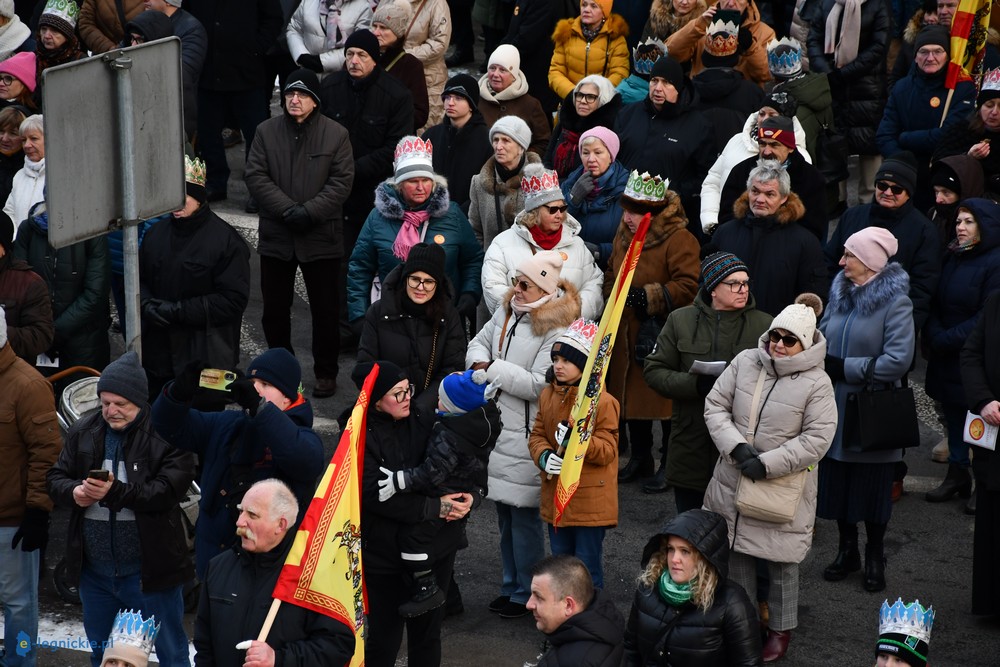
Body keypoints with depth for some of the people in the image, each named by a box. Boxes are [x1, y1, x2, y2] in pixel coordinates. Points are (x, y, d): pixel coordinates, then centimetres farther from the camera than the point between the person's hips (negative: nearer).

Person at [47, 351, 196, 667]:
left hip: (148, 570, -6)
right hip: (93, 568, 6)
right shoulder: (83, 432, 6)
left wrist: (116, 491, -31)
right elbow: (55, 478, 9)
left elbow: (168, 491, -21)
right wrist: (73, 491, -14)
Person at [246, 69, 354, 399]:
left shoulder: (336, 135, -3)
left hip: (321, 237, -2)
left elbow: (341, 182, -7)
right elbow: (255, 176, -3)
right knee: (275, 309, 10)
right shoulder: (266, 131, 3)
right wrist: (287, 209, -15)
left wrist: (309, 211, -18)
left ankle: (326, 372, 16)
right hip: (276, 235, 2)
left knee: (325, 310, 5)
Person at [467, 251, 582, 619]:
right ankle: (511, 586, 30)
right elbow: (479, 343, 19)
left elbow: (539, 384, -23)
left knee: (524, 516, -2)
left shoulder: (556, 330, -18)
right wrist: (481, 361, -5)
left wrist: (494, 370, -17)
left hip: (527, 435, -8)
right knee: (505, 513, 17)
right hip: (498, 427, 8)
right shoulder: (506, 312, 7)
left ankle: (526, 594, 9)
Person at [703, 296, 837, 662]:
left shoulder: (816, 383, -13)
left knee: (781, 562, 7)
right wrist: (736, 447, -15)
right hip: (733, 481, 4)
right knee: (737, 553, 15)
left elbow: (816, 439, -16)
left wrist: (767, 464, -20)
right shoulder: (745, 363, -2)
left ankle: (781, 628, 25)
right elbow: (715, 406, 0)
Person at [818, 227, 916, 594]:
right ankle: (847, 550, 27)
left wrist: (844, 368, -16)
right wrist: (822, 362, -8)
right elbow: (822, 340, 15)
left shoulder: (895, 302, -12)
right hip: (835, 409, 5)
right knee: (836, 482, 10)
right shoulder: (840, 294, 8)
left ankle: (875, 558, 21)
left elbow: (897, 361, -19)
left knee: (873, 488, 5)